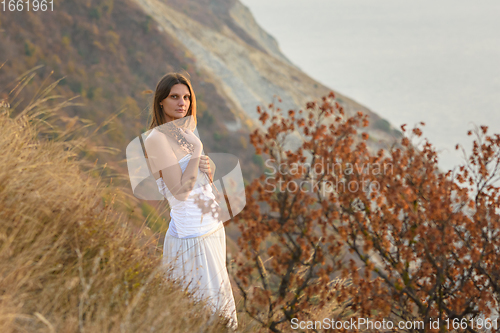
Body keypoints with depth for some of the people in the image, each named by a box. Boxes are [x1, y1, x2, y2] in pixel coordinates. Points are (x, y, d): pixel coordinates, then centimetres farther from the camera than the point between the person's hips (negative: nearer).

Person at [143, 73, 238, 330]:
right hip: (191, 237, -9)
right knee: (209, 310, -4)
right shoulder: (156, 138, -15)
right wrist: (197, 149, -19)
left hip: (213, 229, 9)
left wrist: (208, 171, -4)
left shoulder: (185, 132, 10)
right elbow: (180, 191, -21)